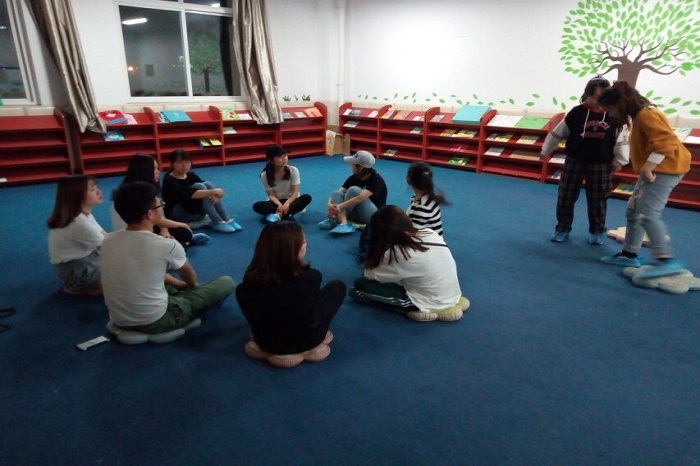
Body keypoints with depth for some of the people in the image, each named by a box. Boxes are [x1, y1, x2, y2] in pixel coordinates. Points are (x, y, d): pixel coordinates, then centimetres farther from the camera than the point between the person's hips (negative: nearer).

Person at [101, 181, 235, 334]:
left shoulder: (108, 240, -4)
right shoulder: (167, 245, -20)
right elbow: (190, 278, 3)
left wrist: (177, 284, 25)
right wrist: (192, 286, 27)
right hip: (154, 322, -7)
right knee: (227, 282, 2)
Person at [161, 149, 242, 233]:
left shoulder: (190, 174, 5)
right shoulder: (169, 180, -17)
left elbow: (207, 187, -4)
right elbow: (189, 194, -34)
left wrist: (215, 194, -28)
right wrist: (212, 192, -41)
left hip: (195, 212, 6)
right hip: (178, 215, -6)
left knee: (207, 184, -16)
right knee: (199, 187, -25)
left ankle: (227, 220, -23)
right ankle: (217, 222, -29)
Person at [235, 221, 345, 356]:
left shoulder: (250, 278, -19)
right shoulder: (311, 277, -27)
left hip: (265, 341, 2)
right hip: (306, 341, -2)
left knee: (241, 289, 20)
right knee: (338, 286, 14)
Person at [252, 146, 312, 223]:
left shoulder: (293, 170, -14)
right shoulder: (265, 175, -13)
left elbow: (295, 191, -14)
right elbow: (271, 195, -12)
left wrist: (287, 203, -33)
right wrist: (280, 205, -32)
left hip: (290, 200, 1)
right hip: (276, 202, 0)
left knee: (307, 198, -30)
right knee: (257, 206, -28)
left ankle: (278, 215, -38)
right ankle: (287, 214, -38)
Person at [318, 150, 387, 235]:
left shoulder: (376, 180, -18)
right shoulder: (354, 177, 2)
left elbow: (360, 198, -31)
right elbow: (340, 192, -6)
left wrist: (338, 207, -34)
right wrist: (329, 204, -26)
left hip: (374, 215, -7)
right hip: (357, 214, 7)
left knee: (354, 190, -26)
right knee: (336, 193, -13)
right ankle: (343, 224, -36)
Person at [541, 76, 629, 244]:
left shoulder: (614, 115, -5)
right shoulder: (577, 113, -6)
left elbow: (622, 140, 2)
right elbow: (557, 133, 2)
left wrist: (619, 161, -1)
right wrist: (546, 151, 7)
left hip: (601, 164, 0)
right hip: (574, 161, 0)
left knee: (597, 200, 8)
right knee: (565, 197, 4)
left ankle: (597, 231, 24)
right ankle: (562, 228, 20)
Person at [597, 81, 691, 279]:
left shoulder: (646, 114, -18)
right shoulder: (639, 115, 15)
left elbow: (666, 142, -28)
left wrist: (647, 168, -27)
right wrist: (646, 169, 15)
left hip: (664, 169, -11)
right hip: (655, 169, 11)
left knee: (647, 213, -20)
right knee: (634, 210, 11)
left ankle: (667, 260, -24)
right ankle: (629, 254, 17)